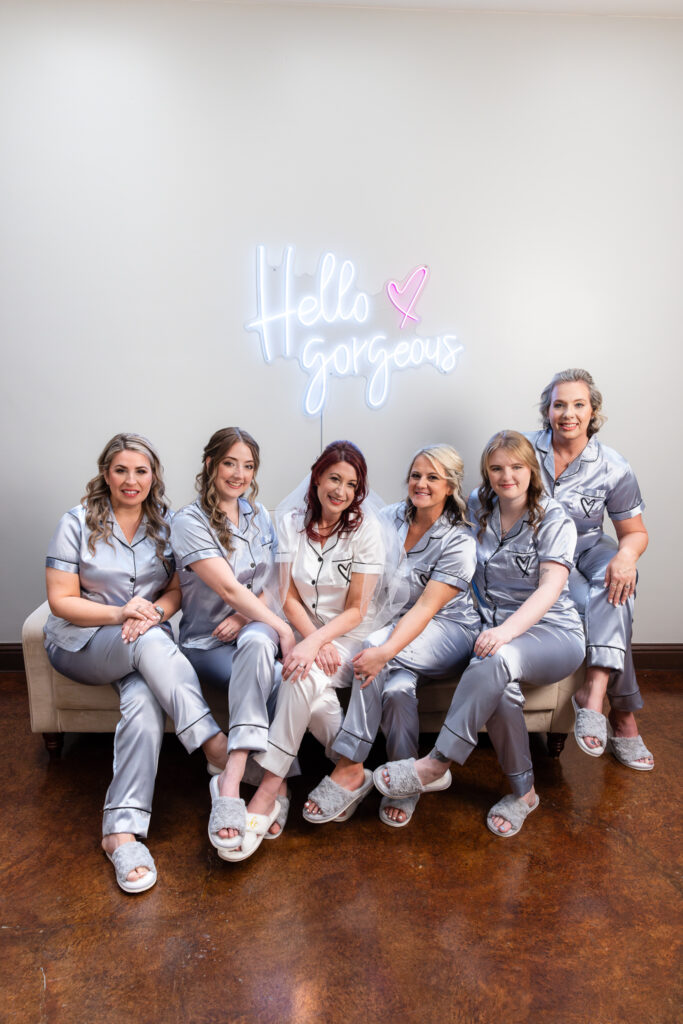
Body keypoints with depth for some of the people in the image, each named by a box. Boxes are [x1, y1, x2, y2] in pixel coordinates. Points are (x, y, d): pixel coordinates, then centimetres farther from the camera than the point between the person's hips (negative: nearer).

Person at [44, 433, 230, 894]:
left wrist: (152, 613, -16)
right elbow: (61, 601, -6)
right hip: (81, 643, -2)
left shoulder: (166, 524, 7)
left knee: (145, 701, -31)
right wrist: (119, 613, -21)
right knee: (150, 643, -35)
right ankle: (217, 745, -36)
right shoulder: (78, 523, -2)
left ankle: (123, 830, -30)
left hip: (148, 641, 2)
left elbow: (177, 590, 6)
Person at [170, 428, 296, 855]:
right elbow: (229, 588, -18)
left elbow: (266, 587, 11)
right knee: (273, 679, -34)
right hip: (207, 642, -4)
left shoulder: (259, 517, 12)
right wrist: (282, 628, -24)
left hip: (254, 629, 4)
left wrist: (246, 617, -10)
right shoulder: (190, 522, -9)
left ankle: (232, 779, -38)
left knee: (257, 641, -36)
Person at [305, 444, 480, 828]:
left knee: (375, 647, -32)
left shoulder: (459, 541, -11)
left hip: (448, 630, -4)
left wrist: (385, 650, -37)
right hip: (395, 626, 4)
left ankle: (350, 768, -23)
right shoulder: (390, 518, 3)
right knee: (398, 687, -29)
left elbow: (425, 608, -22)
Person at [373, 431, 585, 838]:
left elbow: (551, 586, -16)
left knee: (500, 658, -37)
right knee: (499, 687, -32)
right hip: (497, 628, 3)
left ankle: (437, 765, -31)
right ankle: (523, 790, -10)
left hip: (553, 633, -3)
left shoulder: (554, 519, -2)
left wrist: (507, 630, -32)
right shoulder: (477, 509, 11)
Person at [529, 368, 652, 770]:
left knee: (616, 584, -35)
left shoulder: (614, 469, -2)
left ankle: (594, 691, -40)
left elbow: (636, 531, 3)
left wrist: (626, 555, -22)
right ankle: (623, 717, -25)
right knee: (594, 605, -29)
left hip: (588, 548, 2)